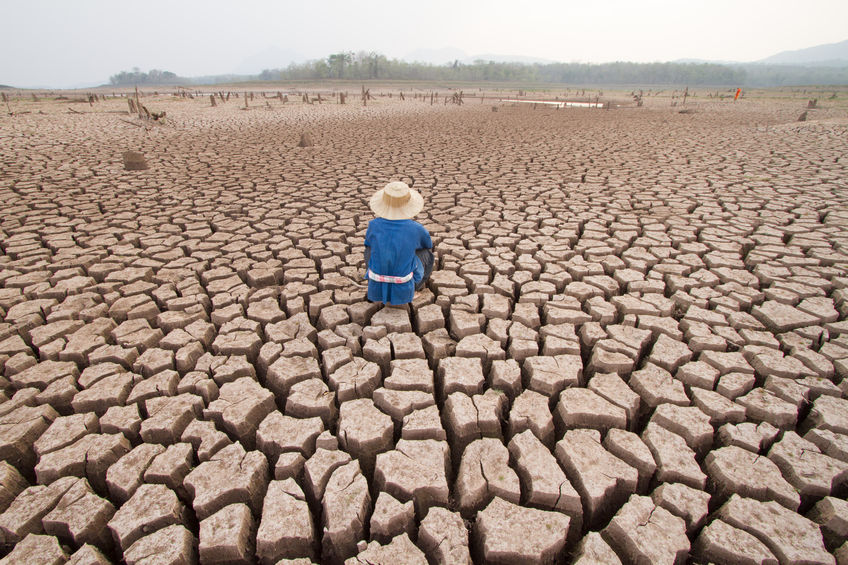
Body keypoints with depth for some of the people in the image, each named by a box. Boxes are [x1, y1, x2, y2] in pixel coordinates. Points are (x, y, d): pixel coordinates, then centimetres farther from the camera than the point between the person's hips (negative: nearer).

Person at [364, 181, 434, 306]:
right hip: (403, 291, -1)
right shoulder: (416, 229, -14)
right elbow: (428, 245, 11)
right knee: (426, 252, 24)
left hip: (377, 289, 1)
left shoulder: (374, 225, -11)